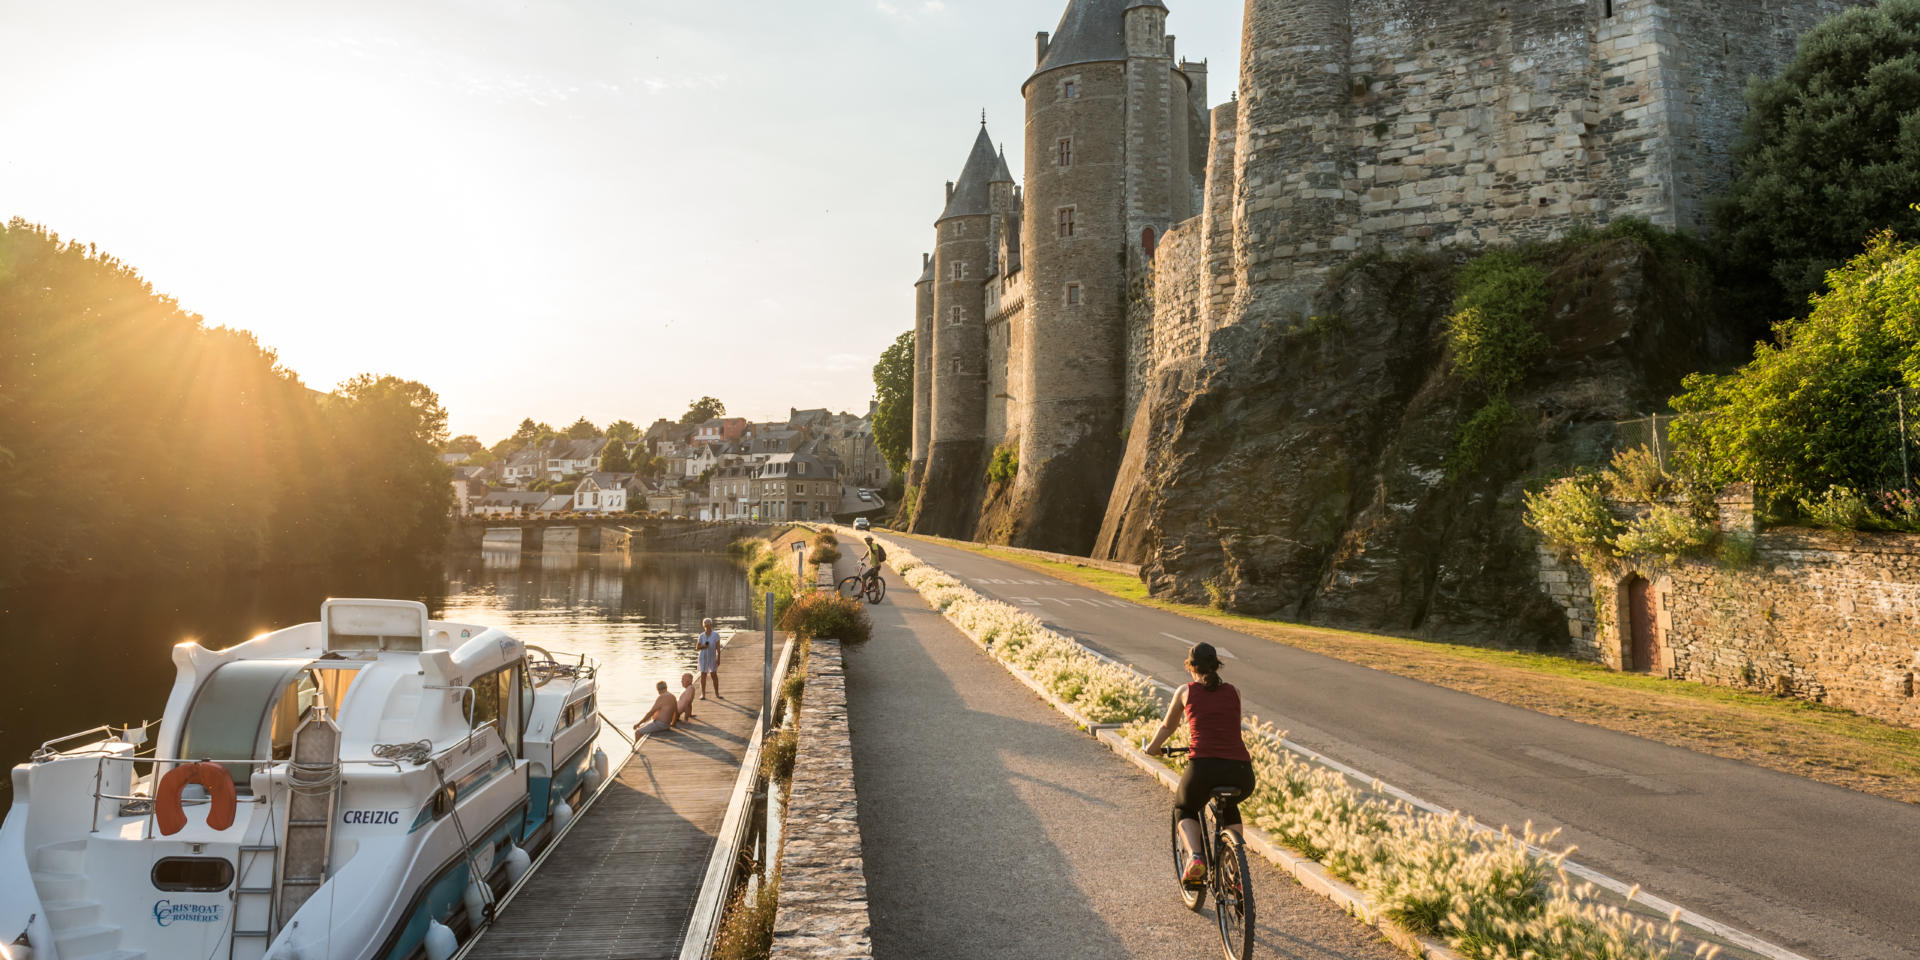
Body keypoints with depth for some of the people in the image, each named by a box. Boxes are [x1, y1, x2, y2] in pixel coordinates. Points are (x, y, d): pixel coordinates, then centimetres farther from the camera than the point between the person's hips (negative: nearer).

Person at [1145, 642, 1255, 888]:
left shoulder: (1186, 691, 14)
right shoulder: (1233, 692, 19)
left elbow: (1167, 727, 29)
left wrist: (1153, 748, 49)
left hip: (1204, 767, -2)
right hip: (1241, 773, 3)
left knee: (1185, 810, 30)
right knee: (1229, 807, 37)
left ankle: (1194, 856, 1)